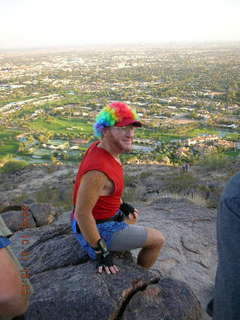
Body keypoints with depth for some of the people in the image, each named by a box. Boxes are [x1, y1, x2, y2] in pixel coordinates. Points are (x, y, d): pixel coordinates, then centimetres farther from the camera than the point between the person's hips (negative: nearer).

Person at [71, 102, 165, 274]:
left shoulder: (99, 147, -5)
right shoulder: (98, 168, -35)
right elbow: (82, 212, -32)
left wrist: (122, 205, 16)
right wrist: (101, 252, -23)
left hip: (98, 216, 9)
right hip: (98, 230, -9)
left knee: (131, 217, 35)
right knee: (158, 239, 4)